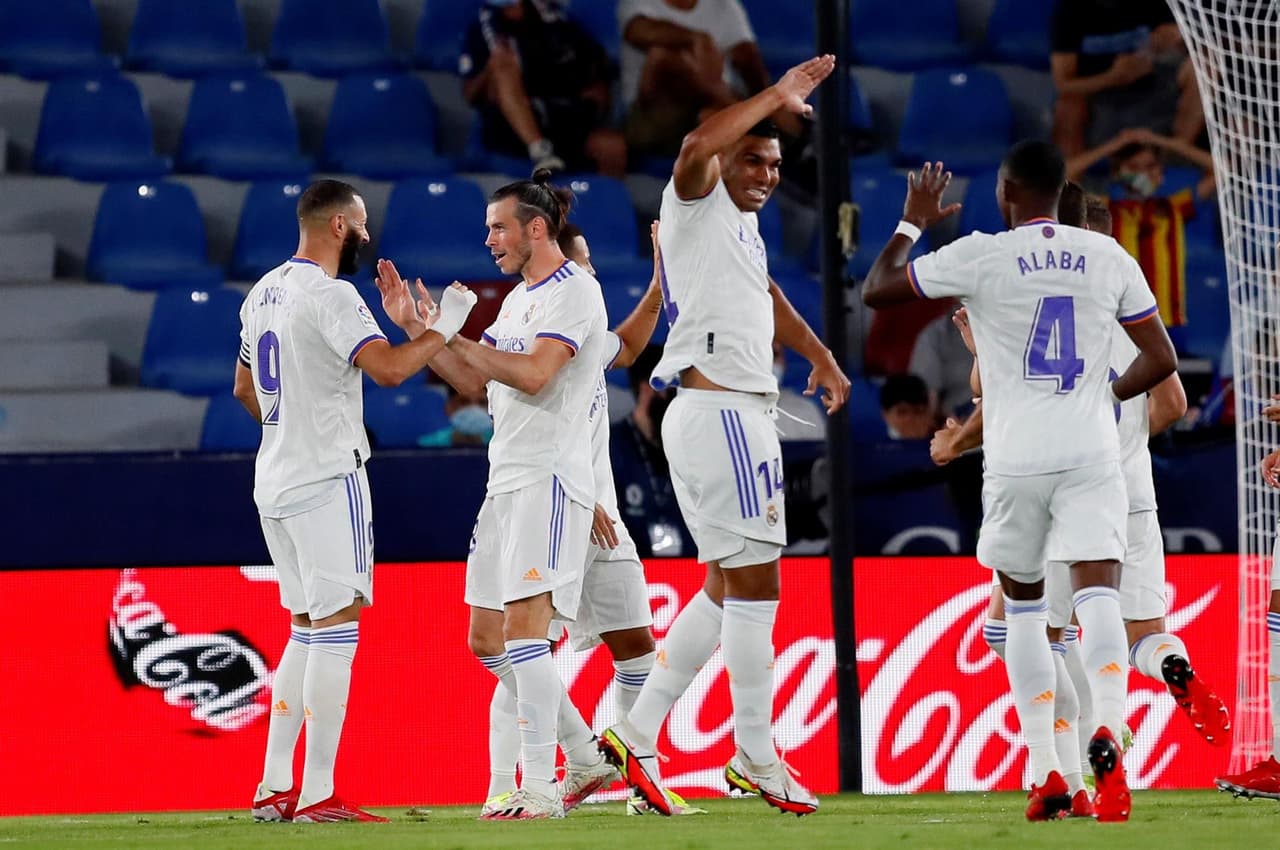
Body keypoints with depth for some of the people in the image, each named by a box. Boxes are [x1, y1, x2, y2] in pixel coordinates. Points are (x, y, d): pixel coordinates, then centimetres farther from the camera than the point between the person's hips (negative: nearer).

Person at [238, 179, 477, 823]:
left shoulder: (263, 293, 13)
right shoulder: (329, 295, -15)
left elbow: (245, 388, 24)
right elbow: (389, 368, -26)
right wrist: (444, 327, -11)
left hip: (274, 480, 9)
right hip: (326, 481, -9)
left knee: (306, 630, 16)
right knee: (335, 629, -7)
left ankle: (274, 788, 14)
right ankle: (317, 796, -11)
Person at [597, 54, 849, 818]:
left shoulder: (745, 224, 21)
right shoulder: (697, 203, -6)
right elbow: (698, 146, -28)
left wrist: (820, 355, 44)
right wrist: (777, 97, -20)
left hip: (741, 412, 10)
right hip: (719, 407, -10)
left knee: (729, 589, 13)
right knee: (755, 583, -7)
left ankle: (638, 737, 15)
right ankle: (757, 759, -1)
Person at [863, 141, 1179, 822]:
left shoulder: (980, 256, -3)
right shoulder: (1108, 257, 6)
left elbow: (876, 290, 8)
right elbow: (1160, 360, 10)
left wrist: (913, 221, 22)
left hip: (1016, 460, -1)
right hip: (1092, 456, 1)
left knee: (1023, 606, 15)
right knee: (1098, 595, -9)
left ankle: (1045, 774, 9)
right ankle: (1107, 733, -37)